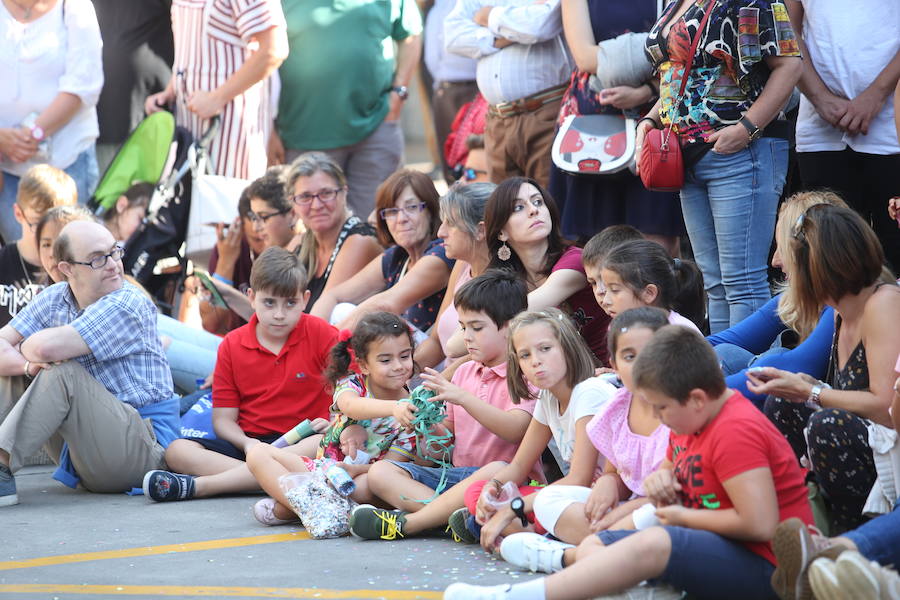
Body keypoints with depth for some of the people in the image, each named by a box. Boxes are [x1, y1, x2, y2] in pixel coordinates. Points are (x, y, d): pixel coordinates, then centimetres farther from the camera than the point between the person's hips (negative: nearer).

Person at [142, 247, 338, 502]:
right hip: (249, 441, 2)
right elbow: (223, 418, 6)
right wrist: (247, 443, -15)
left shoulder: (322, 335, 3)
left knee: (324, 445, -40)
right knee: (177, 451, -19)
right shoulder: (232, 345, 8)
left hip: (302, 440, -2)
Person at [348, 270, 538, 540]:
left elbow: (515, 430, -21)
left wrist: (462, 397, -25)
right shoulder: (464, 372, 17)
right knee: (380, 471, -8)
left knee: (498, 471, -42)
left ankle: (404, 523, -37)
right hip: (455, 472, 7)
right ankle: (449, 514, -33)